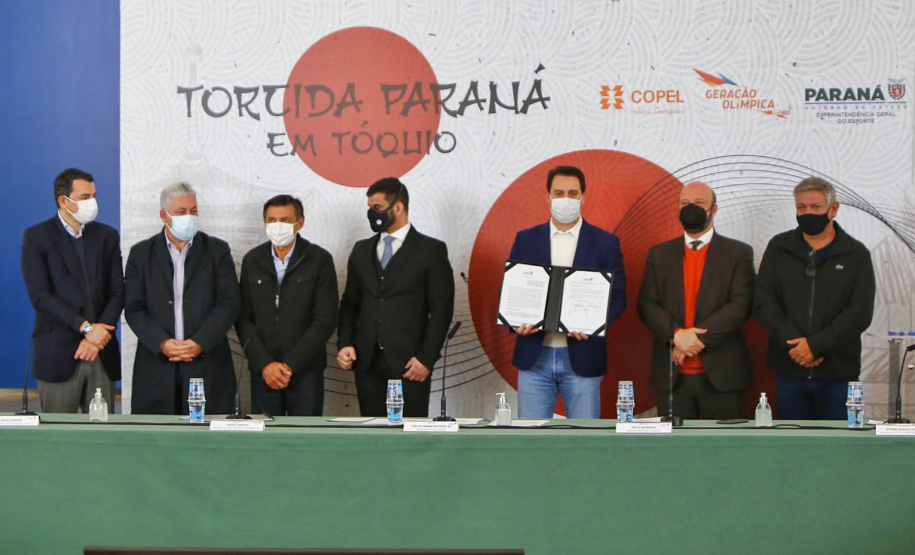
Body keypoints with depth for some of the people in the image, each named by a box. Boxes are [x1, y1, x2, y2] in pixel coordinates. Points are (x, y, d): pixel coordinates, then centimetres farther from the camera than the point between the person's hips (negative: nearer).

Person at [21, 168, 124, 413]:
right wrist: (86, 327, -15)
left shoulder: (107, 235, 13)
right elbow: (40, 296, -8)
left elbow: (117, 292, 7)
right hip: (58, 355, -3)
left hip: (102, 355, 3)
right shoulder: (37, 237, 1)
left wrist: (98, 337, -7)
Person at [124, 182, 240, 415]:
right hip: (156, 369, 0)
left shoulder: (218, 250, 9)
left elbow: (229, 304, 0)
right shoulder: (140, 254, 10)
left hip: (208, 366, 0)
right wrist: (162, 343, -13)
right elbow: (134, 309, 3)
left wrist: (199, 343, -13)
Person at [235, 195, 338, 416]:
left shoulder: (319, 260, -1)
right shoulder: (252, 260, 8)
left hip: (305, 371, -2)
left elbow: (325, 321, -5)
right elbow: (243, 318, 6)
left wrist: (290, 365, -9)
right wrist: (264, 364, -6)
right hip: (263, 372, 2)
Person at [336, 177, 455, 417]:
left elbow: (441, 308, -4)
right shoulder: (361, 250, 16)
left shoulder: (431, 250, 1)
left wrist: (426, 358, -10)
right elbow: (350, 303, 17)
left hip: (408, 363, -4)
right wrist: (344, 343, 2)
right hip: (367, 362, 4)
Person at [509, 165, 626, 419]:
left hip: (582, 358, -1)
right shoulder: (526, 239, 9)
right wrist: (517, 322, -13)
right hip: (534, 356, 1)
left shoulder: (605, 242, 4)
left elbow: (617, 298, 0)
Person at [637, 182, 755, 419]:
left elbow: (741, 305, -6)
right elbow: (646, 304, 3)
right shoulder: (659, 254, 13)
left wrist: (697, 336, -15)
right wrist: (676, 334, -15)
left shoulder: (738, 253, 5)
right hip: (671, 375, 2)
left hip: (721, 374, -2)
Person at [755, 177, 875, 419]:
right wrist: (794, 344, -12)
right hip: (789, 370, 1)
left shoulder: (856, 254, 4)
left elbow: (860, 313, -5)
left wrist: (815, 344, -14)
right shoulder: (778, 247, 8)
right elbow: (763, 302, 0)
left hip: (838, 373, -1)